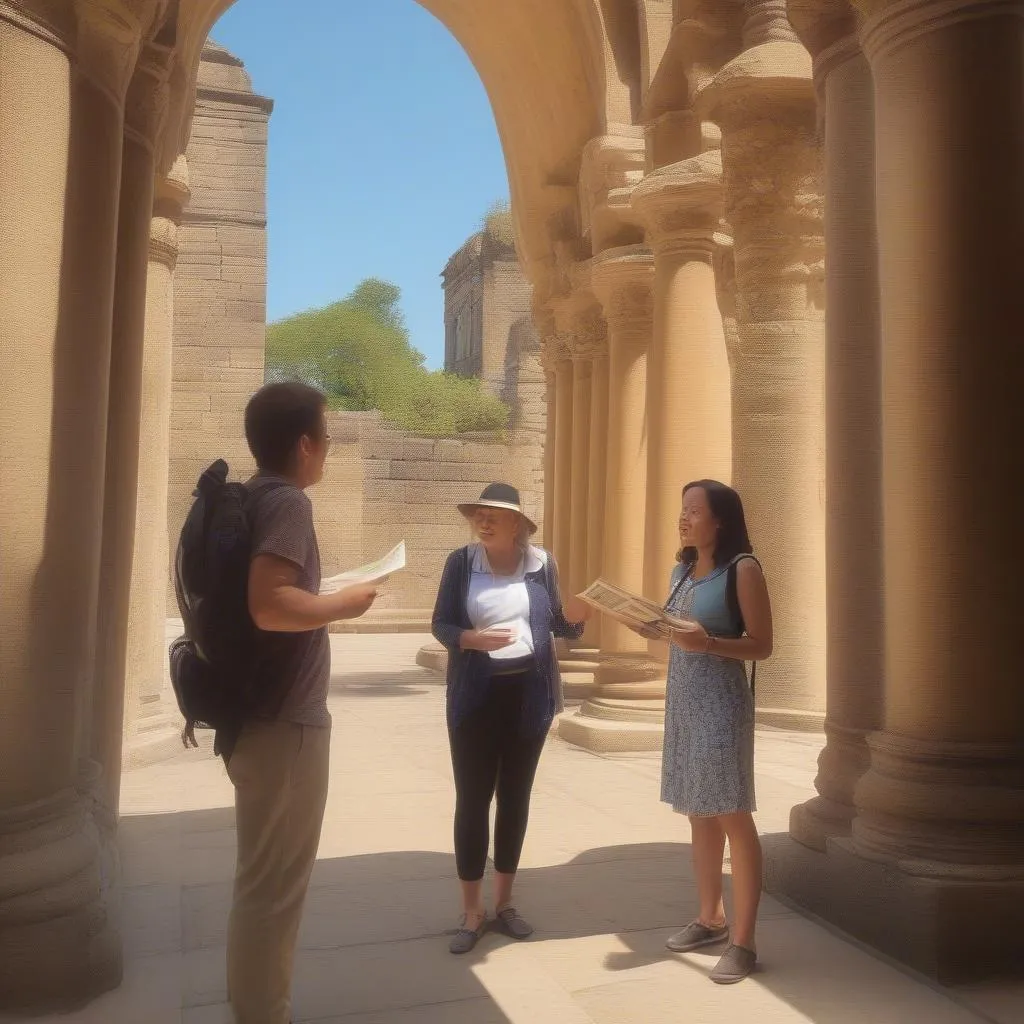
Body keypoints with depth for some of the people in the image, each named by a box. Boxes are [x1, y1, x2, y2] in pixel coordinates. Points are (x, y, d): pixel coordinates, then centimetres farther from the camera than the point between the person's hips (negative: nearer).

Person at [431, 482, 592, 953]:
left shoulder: (542, 563, 0)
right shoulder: (460, 561, -4)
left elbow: (556, 624, 7)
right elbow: (441, 625, -4)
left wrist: (574, 618, -15)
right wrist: (472, 638, -23)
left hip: (529, 692, 2)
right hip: (476, 695, -2)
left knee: (515, 796, 12)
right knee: (472, 799, 1)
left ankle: (504, 902, 27)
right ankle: (472, 912, 15)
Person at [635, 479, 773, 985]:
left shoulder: (742, 569, -9)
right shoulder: (682, 570, 12)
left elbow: (761, 645, -11)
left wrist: (708, 643, -25)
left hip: (721, 699, -7)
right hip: (681, 697, 7)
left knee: (732, 815, -3)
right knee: (699, 812, 14)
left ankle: (743, 939, 4)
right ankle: (710, 917, 28)